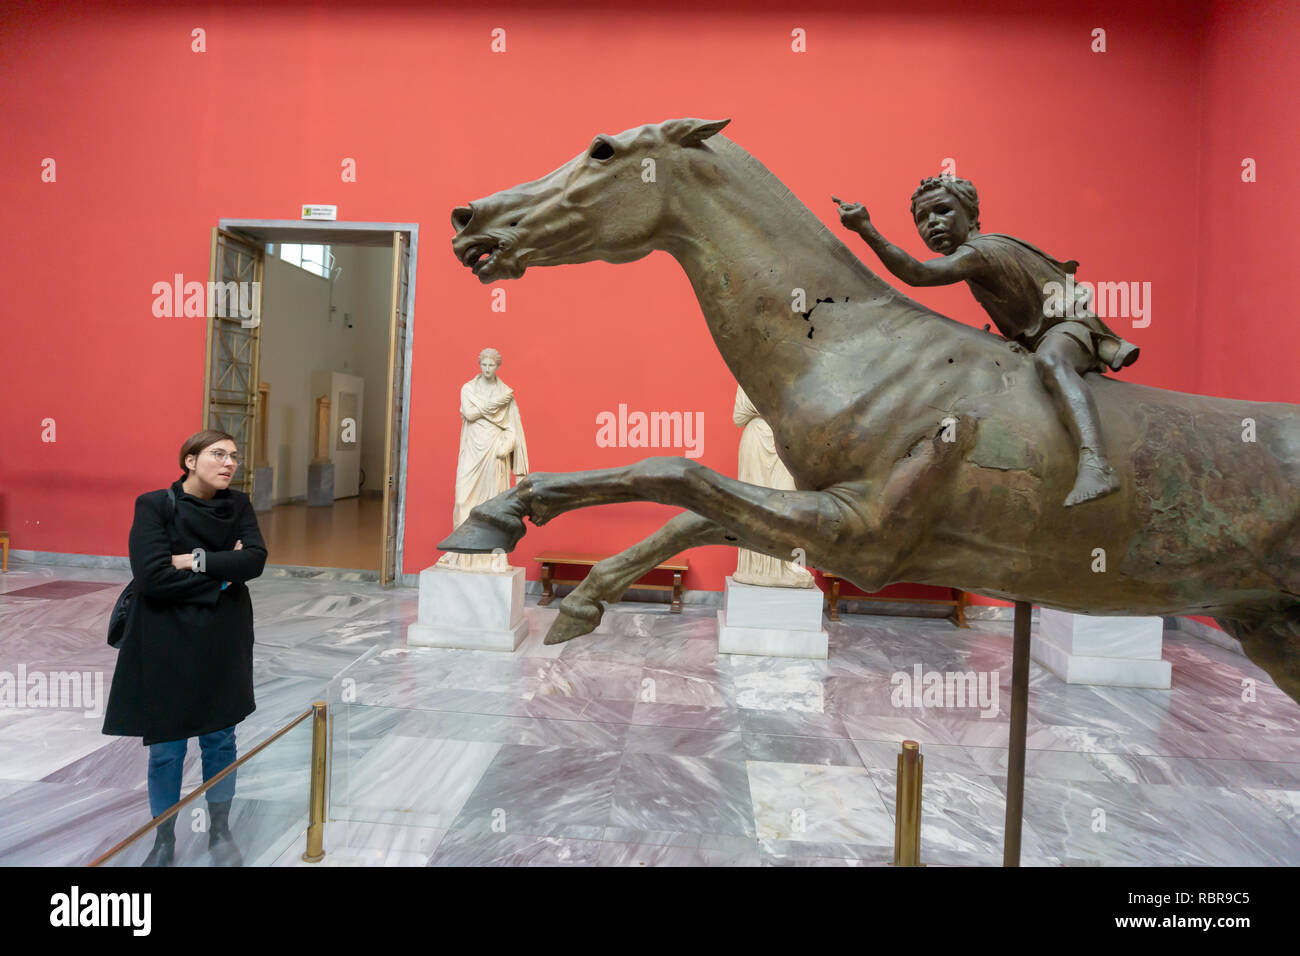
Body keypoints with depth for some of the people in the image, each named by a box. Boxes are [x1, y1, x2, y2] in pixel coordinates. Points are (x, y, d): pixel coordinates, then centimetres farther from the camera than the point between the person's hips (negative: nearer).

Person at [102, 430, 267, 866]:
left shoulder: (238, 505, 2)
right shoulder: (154, 505, -10)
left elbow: (255, 558, -11)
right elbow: (152, 576, -19)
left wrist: (198, 560, -19)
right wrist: (222, 575, -14)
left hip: (225, 639, 3)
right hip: (167, 642, -3)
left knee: (220, 739, 12)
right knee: (166, 748, 8)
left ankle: (220, 833, 30)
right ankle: (164, 842, 29)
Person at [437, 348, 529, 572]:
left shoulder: (506, 393, 8)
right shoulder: (468, 389, 9)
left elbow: (513, 427, 3)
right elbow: (469, 413, -9)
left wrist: (503, 447, -12)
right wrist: (495, 403, -9)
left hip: (495, 453, 0)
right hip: (473, 451, 1)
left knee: (494, 499, -4)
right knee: (466, 498, -6)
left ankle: (492, 555, -1)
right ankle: (463, 551, 0)